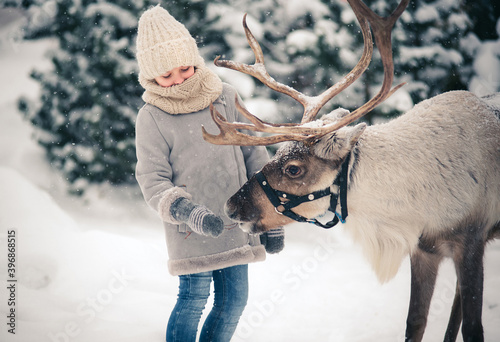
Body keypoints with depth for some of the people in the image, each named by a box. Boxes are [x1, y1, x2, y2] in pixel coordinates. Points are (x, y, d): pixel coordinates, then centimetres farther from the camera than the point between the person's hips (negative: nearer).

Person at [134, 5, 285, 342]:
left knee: (234, 299, 8)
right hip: (190, 229, -4)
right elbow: (153, 180, -7)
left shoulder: (226, 97, 3)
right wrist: (189, 213, -25)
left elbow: (255, 157, 9)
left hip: (235, 223, 4)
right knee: (194, 297, -9)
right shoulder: (151, 117, -5)